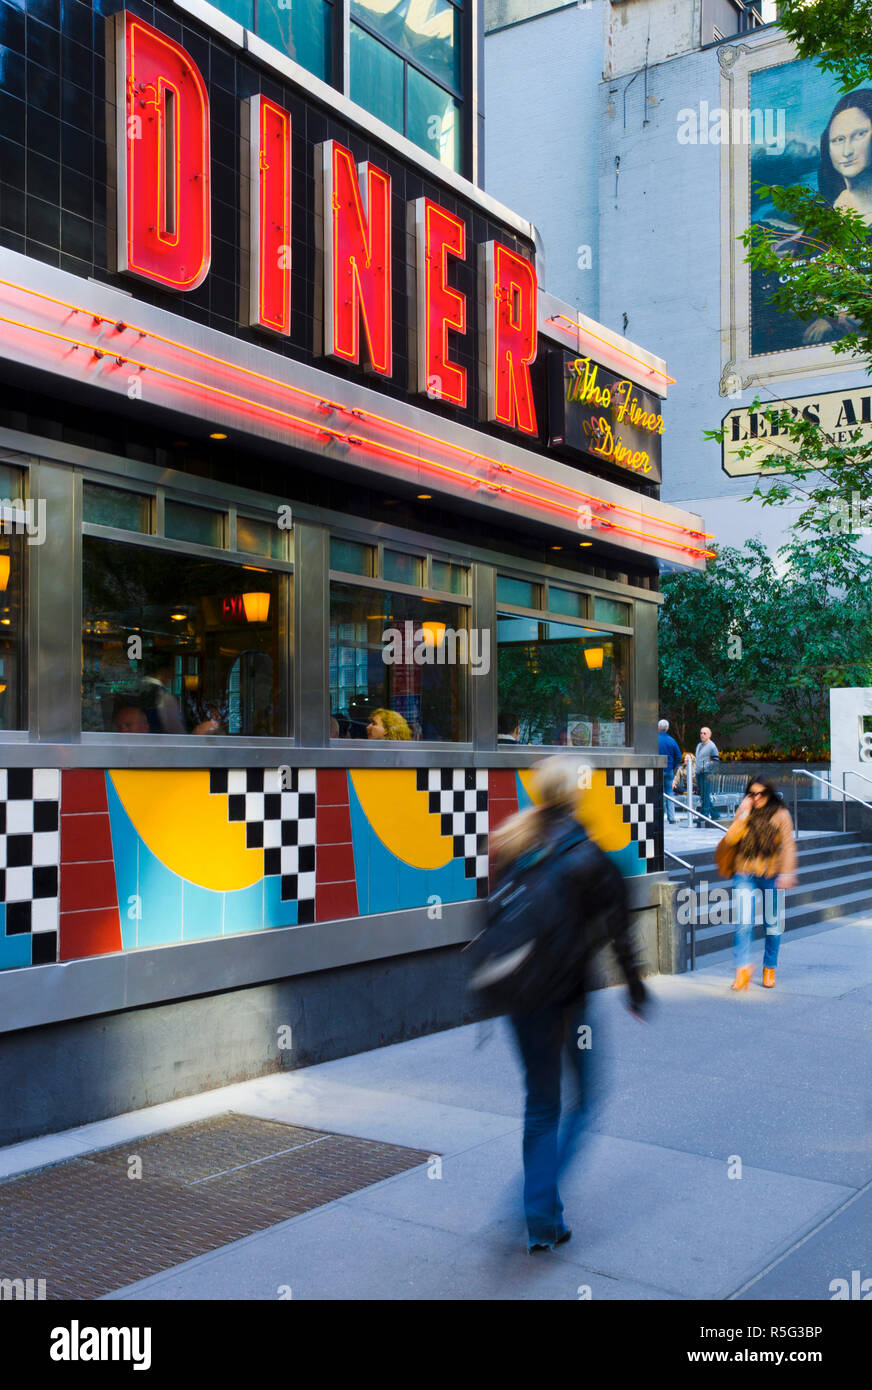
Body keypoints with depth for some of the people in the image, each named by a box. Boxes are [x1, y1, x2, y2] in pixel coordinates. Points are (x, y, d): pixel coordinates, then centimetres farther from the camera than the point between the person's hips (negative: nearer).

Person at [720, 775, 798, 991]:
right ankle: (743, 969, -11)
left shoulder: (780, 815, 2)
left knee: (773, 923, 7)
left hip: (771, 875, -1)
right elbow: (730, 839, -4)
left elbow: (788, 846, -4)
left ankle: (769, 968, 24)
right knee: (742, 922, -11)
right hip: (745, 874, 1)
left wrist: (787, 873, -15)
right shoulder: (744, 814, 8)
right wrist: (743, 814, -9)